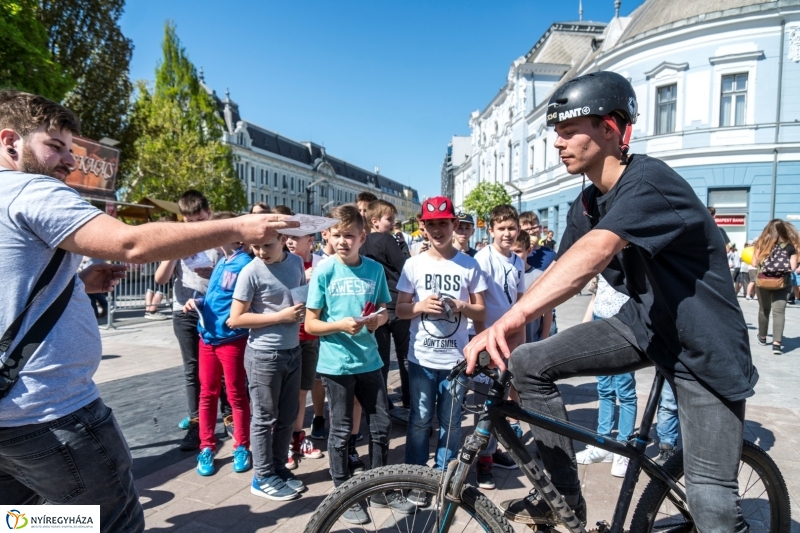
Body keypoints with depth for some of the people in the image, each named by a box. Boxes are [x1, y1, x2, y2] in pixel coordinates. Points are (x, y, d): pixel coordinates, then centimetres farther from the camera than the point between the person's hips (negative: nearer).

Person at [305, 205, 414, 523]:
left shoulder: (375, 269, 0)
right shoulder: (323, 272, -9)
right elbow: (311, 324, -6)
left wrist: (377, 320, -13)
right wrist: (341, 325, -24)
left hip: (370, 360, 3)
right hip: (336, 363, -3)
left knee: (381, 425, 11)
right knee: (341, 431, 9)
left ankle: (381, 490, 31)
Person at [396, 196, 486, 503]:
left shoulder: (469, 265, 1)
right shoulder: (414, 264, 0)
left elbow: (481, 312, 4)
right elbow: (400, 310, 2)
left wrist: (461, 307, -17)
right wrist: (421, 306, -18)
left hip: (456, 358, 1)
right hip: (422, 358, 0)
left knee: (451, 423, 11)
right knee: (420, 420, 7)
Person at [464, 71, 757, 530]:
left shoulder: (649, 180, -23)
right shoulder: (586, 207, 1)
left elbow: (595, 252, -41)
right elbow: (562, 276, -4)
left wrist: (512, 317, -51)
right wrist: (506, 336, -16)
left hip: (704, 347, -6)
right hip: (643, 324, 7)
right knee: (530, 365, -7)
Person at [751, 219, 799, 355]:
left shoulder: (761, 244, 1)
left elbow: (755, 264, 0)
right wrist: (783, 265, 16)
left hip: (763, 282, 1)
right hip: (782, 283, -1)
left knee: (764, 310, 16)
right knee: (779, 311, -3)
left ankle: (762, 338, 30)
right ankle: (777, 343, -15)